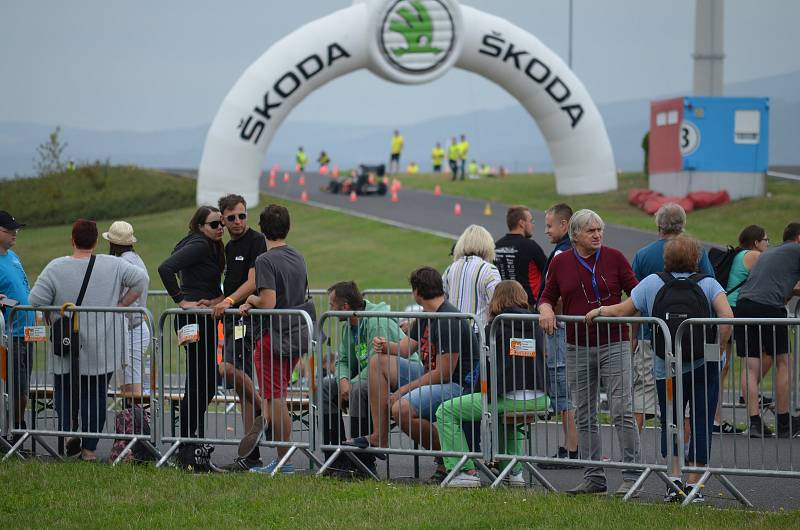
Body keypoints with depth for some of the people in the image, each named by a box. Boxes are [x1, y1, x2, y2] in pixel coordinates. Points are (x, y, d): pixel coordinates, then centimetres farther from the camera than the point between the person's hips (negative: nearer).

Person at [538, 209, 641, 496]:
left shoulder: (614, 257, 0)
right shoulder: (560, 263, 6)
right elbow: (548, 296, 14)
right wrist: (545, 309, -7)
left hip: (614, 343, -3)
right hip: (578, 348, 3)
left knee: (622, 412, -8)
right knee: (584, 416, 6)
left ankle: (631, 476, -6)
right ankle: (593, 478, 13)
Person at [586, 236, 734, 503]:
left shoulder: (652, 283, 1)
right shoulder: (708, 284, -2)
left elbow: (621, 311, 4)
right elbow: (727, 317, -15)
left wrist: (599, 310, 22)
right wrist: (718, 350, -6)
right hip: (705, 365, -1)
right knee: (701, 424, 6)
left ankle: (675, 479, -1)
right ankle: (693, 483, 4)